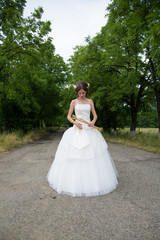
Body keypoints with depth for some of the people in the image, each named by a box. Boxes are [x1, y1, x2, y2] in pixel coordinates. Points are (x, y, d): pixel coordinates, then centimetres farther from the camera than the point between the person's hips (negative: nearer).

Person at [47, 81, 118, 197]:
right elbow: (69, 116, 6)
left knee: (92, 154, 1)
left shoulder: (90, 101, 9)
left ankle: (94, 180, 18)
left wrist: (93, 122, -13)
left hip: (89, 129, 1)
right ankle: (74, 180, 15)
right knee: (74, 155, -2)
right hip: (76, 130, -1)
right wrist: (75, 122, -13)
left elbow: (95, 115, 8)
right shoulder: (73, 102, 6)